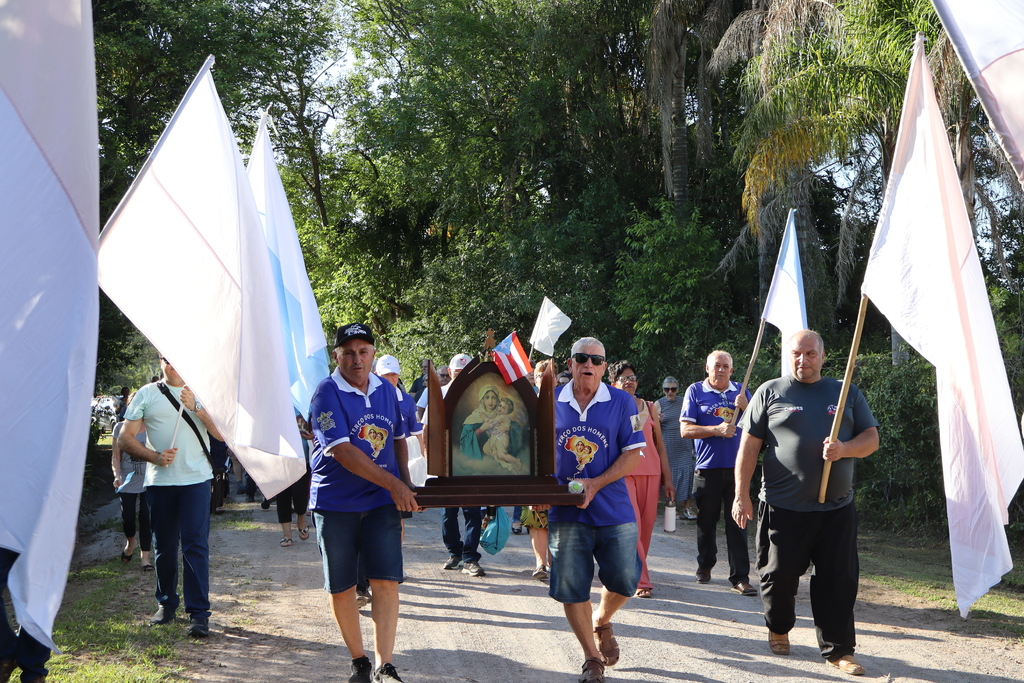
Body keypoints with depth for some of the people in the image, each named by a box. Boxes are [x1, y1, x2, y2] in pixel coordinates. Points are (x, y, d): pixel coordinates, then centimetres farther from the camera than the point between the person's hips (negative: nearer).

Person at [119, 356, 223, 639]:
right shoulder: (147, 394, 9)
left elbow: (221, 434, -1)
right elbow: (125, 438, 5)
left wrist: (195, 407, -12)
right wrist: (155, 456, -10)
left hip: (196, 480, -1)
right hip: (159, 481, 2)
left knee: (195, 544, -8)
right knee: (163, 545, 8)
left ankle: (198, 611, -7)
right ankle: (167, 603, 25)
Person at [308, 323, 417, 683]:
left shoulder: (386, 390, 6)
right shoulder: (327, 393, -12)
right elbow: (342, 451, -20)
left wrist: (406, 485, 8)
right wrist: (393, 484, -19)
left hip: (383, 501, 3)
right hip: (336, 503, -3)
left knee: (385, 582, -7)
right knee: (341, 587, 6)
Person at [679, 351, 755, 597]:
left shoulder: (741, 391, 11)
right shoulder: (695, 391, 3)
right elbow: (685, 430, -5)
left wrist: (746, 408, -10)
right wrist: (717, 430, -16)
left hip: (737, 467, 1)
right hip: (708, 468, -1)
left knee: (737, 523, -3)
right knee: (706, 521, 10)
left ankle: (740, 577, -1)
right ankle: (705, 565, 30)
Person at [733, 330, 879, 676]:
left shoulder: (847, 393, 12)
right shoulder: (770, 392, 5)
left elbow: (871, 439, 10)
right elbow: (749, 446, 2)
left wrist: (844, 448, -13)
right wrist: (741, 495, -4)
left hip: (837, 508, 2)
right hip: (783, 507, -2)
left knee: (839, 581, 2)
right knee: (778, 575, 6)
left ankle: (839, 649, 12)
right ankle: (778, 628, 31)